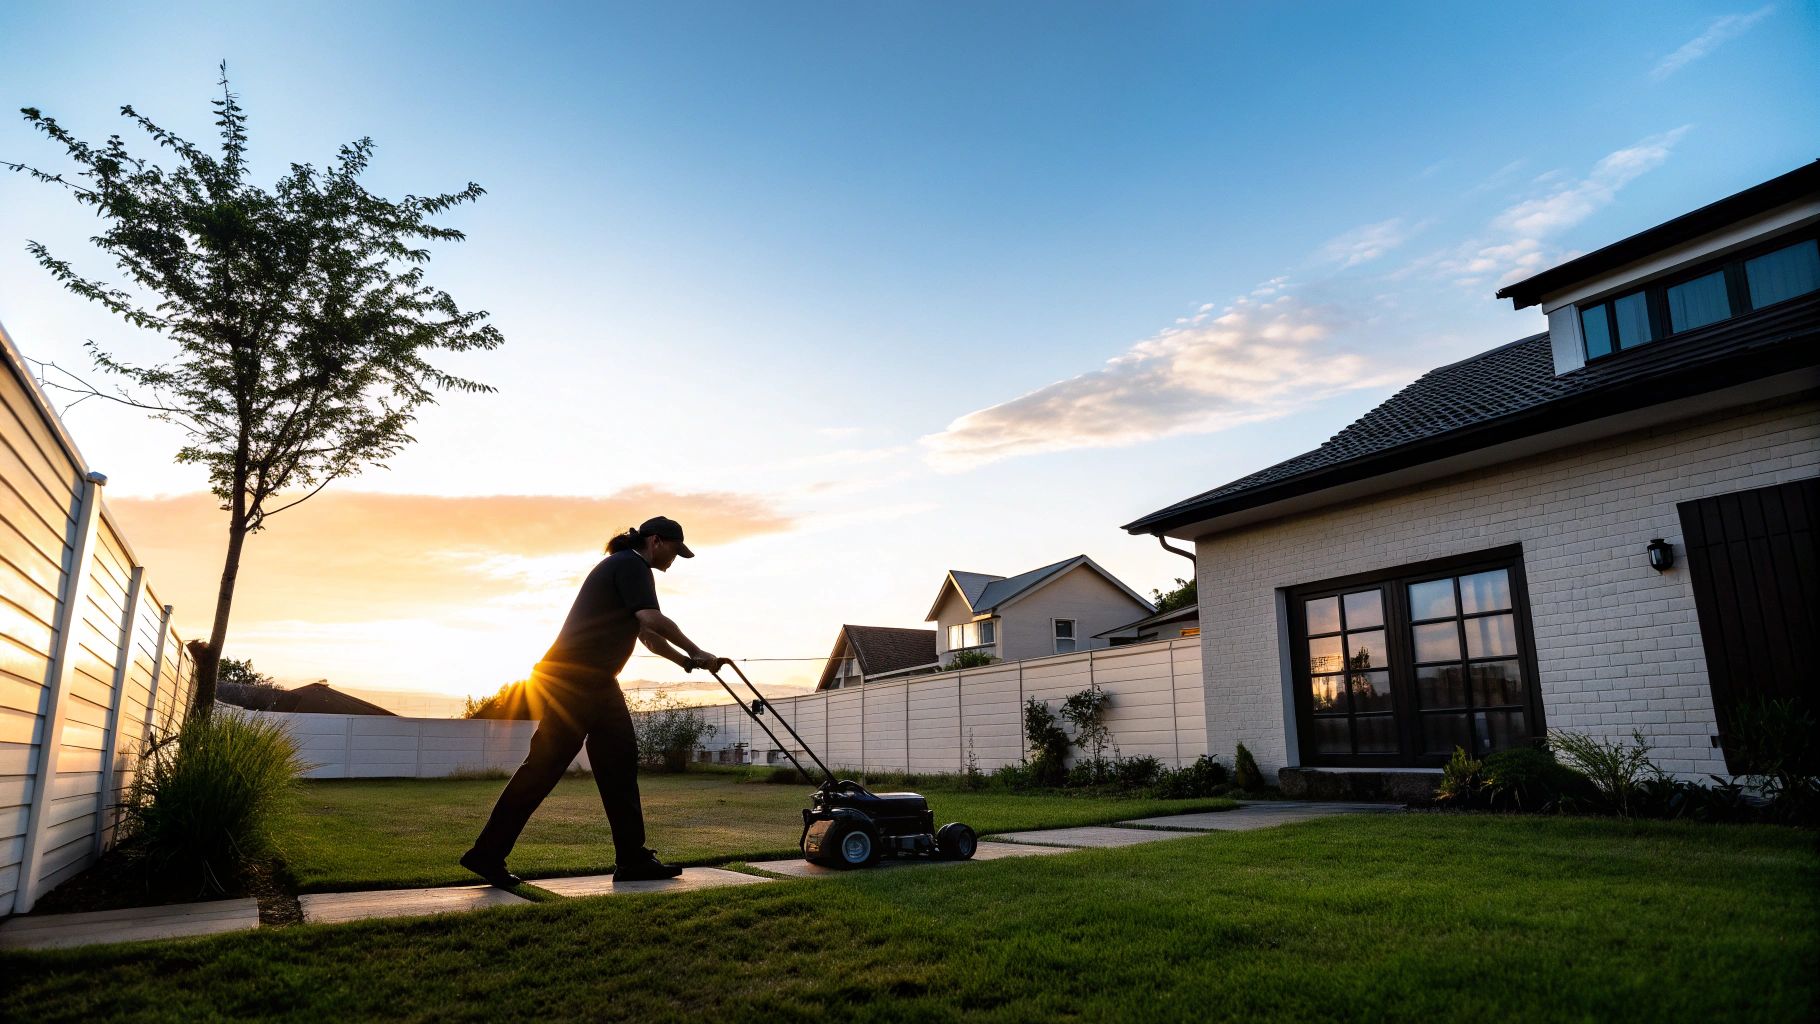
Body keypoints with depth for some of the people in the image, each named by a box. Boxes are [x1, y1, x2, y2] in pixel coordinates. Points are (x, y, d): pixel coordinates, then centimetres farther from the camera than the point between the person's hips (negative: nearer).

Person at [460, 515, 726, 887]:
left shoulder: (624, 567, 22)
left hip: (594, 682, 11)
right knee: (544, 765, -5)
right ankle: (487, 853, 5)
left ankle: (632, 858, 11)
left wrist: (688, 662, 20)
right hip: (573, 679, -11)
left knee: (619, 759, 8)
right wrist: (696, 653, -13)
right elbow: (651, 618, -24)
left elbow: (646, 634, 26)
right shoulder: (631, 565, -9)